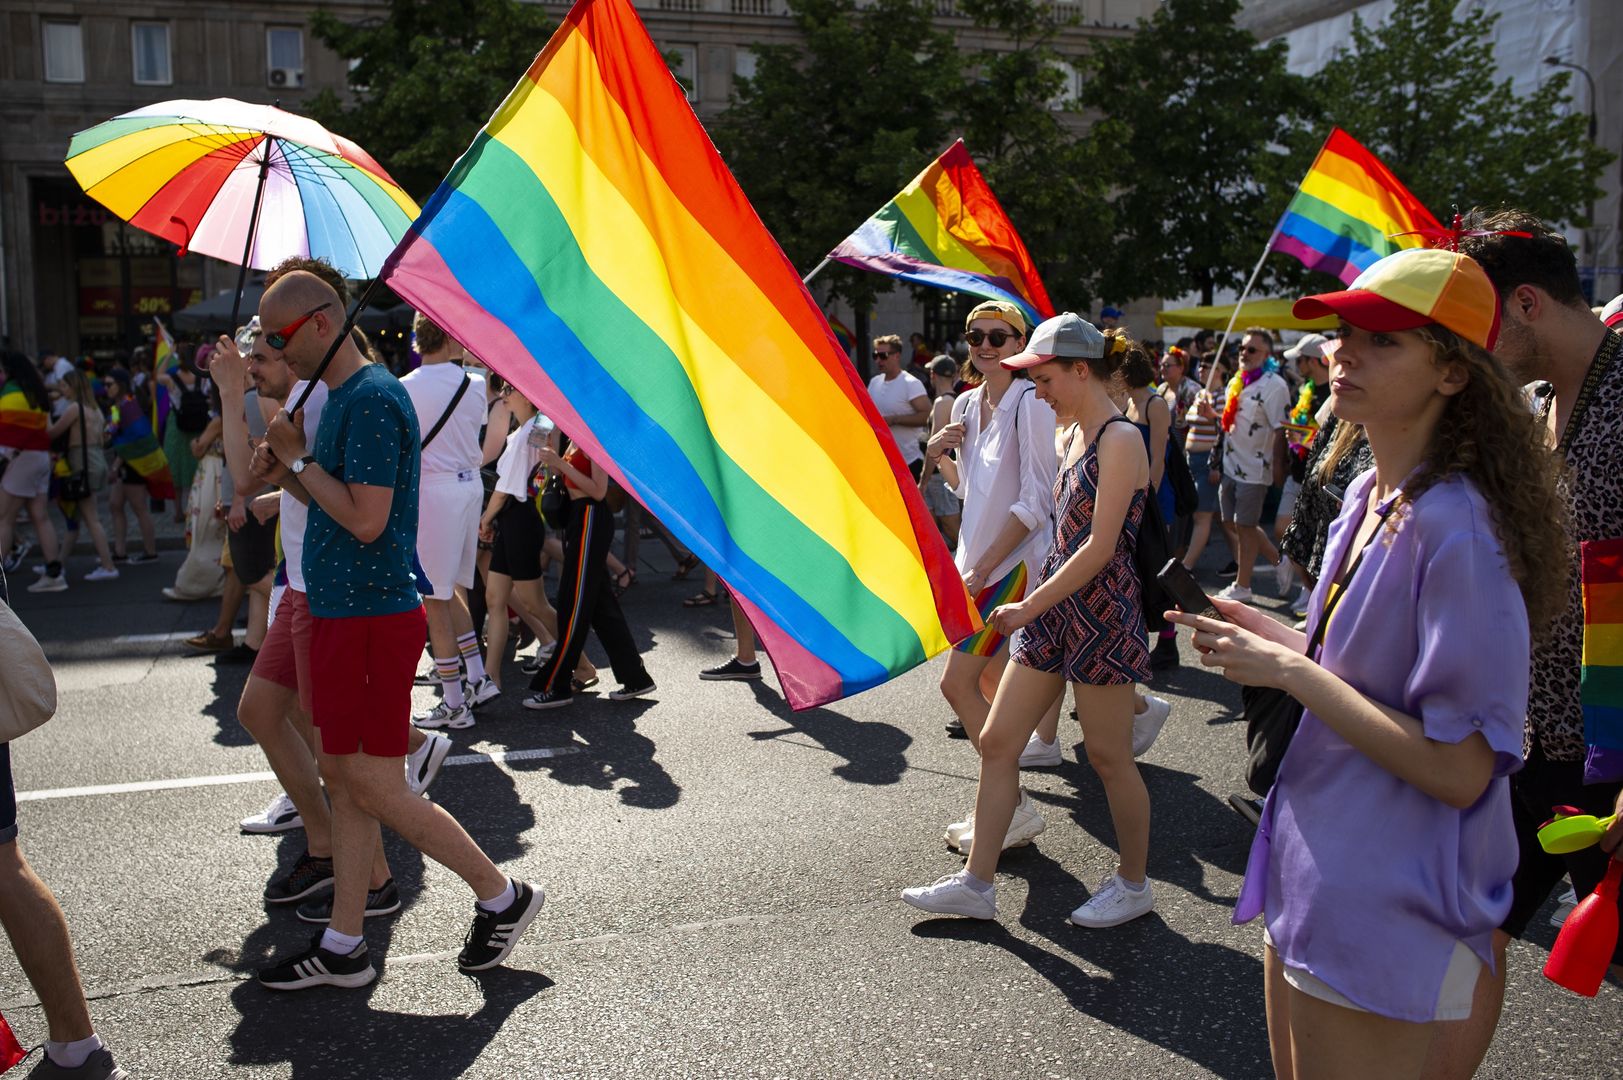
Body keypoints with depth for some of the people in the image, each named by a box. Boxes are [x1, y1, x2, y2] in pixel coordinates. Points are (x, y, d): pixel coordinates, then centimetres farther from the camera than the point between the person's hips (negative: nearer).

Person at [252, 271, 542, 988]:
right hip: (343, 609, 10)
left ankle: (501, 896, 13)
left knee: (375, 789, -3)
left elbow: (366, 520, -22)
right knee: (344, 779, 13)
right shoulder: (341, 396, 15)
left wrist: (298, 458, -12)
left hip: (373, 615, -10)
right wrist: (288, 472, 4)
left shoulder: (372, 400, -17)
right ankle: (344, 948, 22)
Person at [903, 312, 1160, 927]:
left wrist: (1028, 607, -18)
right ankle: (976, 884, 16)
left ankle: (1134, 884, 26)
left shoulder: (1120, 440, -15)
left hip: (1101, 612, -9)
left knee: (1108, 757, 5)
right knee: (997, 742, 7)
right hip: (1055, 610, 9)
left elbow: (1100, 547, -21)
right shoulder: (1075, 437, 12)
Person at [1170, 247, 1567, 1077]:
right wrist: (1279, 641, 4)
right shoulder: (1368, 497, 5)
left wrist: (1292, 673, -22)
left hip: (1383, 915, -9)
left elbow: (1460, 768, -25)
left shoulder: (1455, 530, -23)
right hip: (1314, 880, 9)